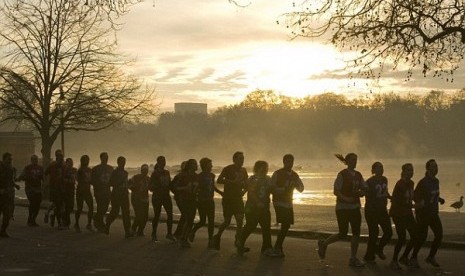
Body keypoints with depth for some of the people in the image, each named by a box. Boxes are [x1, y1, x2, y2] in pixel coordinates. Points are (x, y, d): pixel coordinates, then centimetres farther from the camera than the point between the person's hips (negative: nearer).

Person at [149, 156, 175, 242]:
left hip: (166, 196, 5)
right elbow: (150, 186, -8)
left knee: (170, 214, -3)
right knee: (157, 215, 1)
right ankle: (154, 234, 12)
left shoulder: (167, 172, 11)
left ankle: (169, 233, 5)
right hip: (157, 197, -5)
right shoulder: (155, 173, -6)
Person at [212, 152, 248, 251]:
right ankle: (217, 237, 24)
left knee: (240, 221, -8)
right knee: (227, 221, 1)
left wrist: (244, 190, 5)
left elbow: (246, 183, 24)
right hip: (228, 199, -5)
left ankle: (238, 242, -2)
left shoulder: (243, 170, 11)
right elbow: (219, 180, -20)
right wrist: (233, 181, -26)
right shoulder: (228, 169, -7)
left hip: (238, 199, 5)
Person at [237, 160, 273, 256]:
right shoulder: (252, 179, -6)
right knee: (250, 226, -5)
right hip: (252, 208, -6)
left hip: (264, 208, 6)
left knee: (266, 227, 1)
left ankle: (267, 248, 7)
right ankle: (240, 244, 12)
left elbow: (271, 191, 20)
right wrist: (258, 202, -24)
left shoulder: (268, 179, 14)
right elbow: (251, 193, -14)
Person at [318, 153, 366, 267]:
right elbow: (336, 191, -14)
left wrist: (360, 192, -8)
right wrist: (345, 198, -30)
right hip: (343, 208, -6)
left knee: (356, 233, 1)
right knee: (343, 234, -3)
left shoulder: (358, 175, 10)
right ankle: (323, 244, 21)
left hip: (355, 207, 6)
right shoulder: (342, 174, -9)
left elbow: (364, 189, 15)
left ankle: (353, 259, 8)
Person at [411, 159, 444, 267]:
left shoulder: (436, 181, 10)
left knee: (439, 235, -1)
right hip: (423, 213, -7)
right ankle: (414, 257, 14)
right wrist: (421, 203, -32)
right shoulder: (423, 182, -14)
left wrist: (439, 199, 6)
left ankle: (431, 257, 14)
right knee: (422, 237, -4)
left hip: (433, 213, 7)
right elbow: (415, 196, -14)